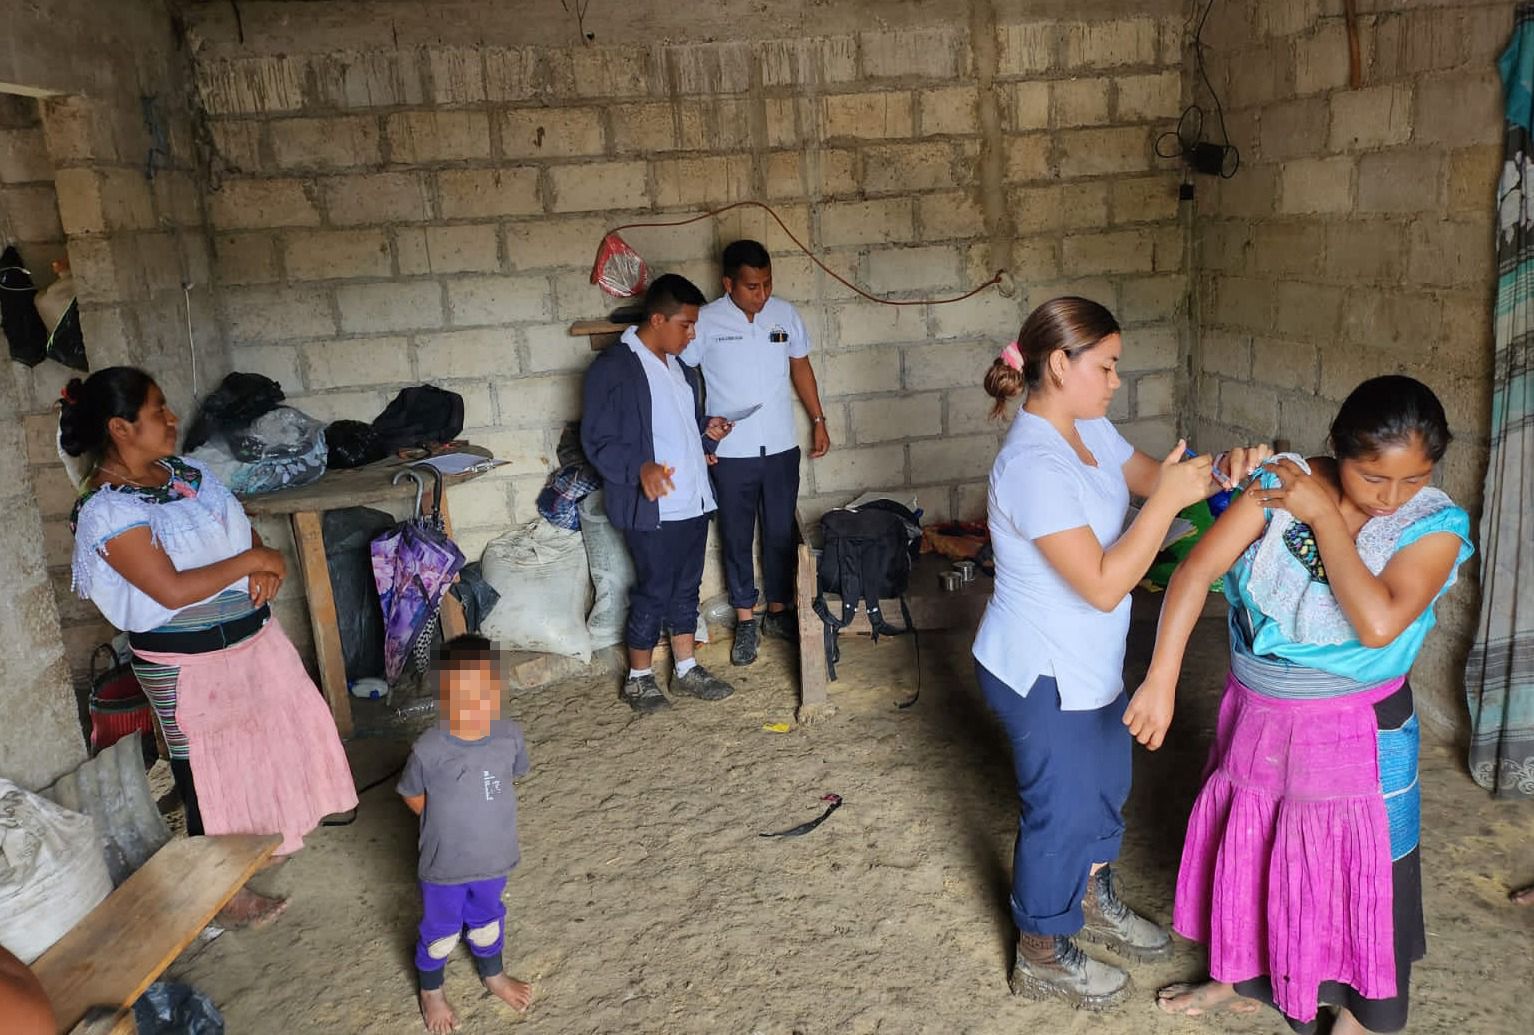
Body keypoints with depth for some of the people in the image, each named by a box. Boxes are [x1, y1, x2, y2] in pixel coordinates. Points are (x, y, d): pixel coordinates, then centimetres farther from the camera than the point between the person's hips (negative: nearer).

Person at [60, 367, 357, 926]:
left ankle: (266, 837, 49)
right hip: (188, 663, -8)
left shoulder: (184, 470, 3)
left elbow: (242, 529, 10)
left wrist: (266, 567, -11)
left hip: (251, 635, 8)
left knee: (270, 736, 24)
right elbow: (172, 590, -28)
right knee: (209, 774, 8)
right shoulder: (106, 511, -22)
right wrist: (250, 561, -19)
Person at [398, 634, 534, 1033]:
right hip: (444, 864, -3)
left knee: (488, 918, 28)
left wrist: (484, 816, 4)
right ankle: (431, 990, 50)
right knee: (441, 930, 21)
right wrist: (447, 823, -6)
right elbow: (412, 795, -9)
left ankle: (492, 974, 57)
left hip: (494, 856, 3)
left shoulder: (510, 737, -18)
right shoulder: (428, 750, -27)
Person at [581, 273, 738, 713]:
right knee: (653, 592, 2)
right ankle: (638, 678, 19)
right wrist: (640, 468, -31)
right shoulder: (612, 369, -14)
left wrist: (708, 431, 3)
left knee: (686, 587, 16)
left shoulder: (679, 367, 11)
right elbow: (597, 441, -16)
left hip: (693, 501, 8)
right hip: (651, 507, -8)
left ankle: (686, 668, 29)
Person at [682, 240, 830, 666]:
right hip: (730, 453, -3)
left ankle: (778, 612, 28)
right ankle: (745, 620, 22)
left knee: (781, 533, 12)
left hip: (781, 447, 3)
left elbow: (801, 367, 12)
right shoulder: (706, 321, -11)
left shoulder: (785, 314, 0)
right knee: (737, 536, 9)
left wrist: (818, 421, 13)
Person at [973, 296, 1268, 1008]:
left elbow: (1150, 478, 11)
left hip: (1088, 664, 9)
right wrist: (1169, 500, -28)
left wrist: (1220, 472, -9)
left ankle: (1093, 901, 53)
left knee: (1103, 787, 27)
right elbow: (1103, 585, -31)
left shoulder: (1090, 430, -1)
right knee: (1061, 810, 9)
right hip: (1043, 676, -9)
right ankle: (1042, 957, 33)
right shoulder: (1034, 464, -31)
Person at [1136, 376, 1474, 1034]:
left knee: (1358, 874, 13)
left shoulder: (1435, 528, -17)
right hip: (1255, 716, 3)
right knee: (1247, 848, 20)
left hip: (1355, 735, -3)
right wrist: (1161, 679, -25)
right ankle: (1244, 980, 45)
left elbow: (1378, 623, -32)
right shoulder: (1281, 484, -13)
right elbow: (1197, 571, -17)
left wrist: (1324, 517, -26)